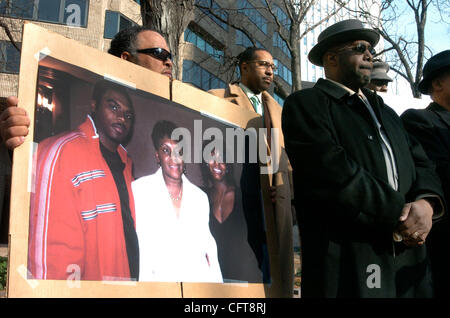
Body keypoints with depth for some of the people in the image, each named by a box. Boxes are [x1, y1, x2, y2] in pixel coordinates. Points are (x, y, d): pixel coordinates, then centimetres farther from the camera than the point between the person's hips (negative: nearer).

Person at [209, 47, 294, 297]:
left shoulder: (275, 107, 25)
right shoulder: (219, 98, 5)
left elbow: (286, 154, 22)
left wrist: (288, 191, 10)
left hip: (277, 196, 6)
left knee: (280, 265, 6)